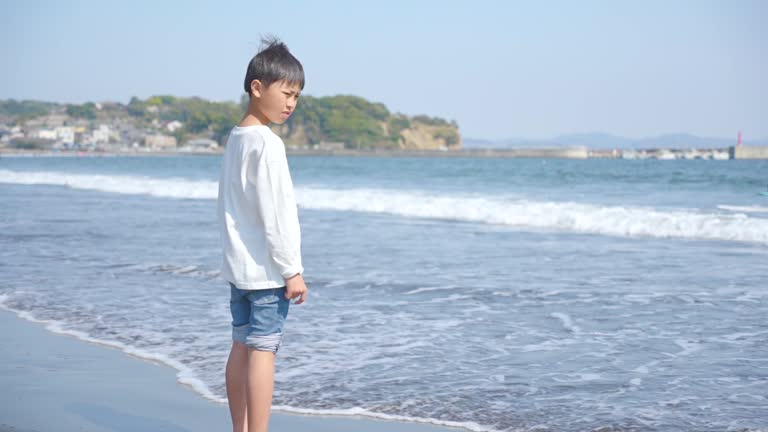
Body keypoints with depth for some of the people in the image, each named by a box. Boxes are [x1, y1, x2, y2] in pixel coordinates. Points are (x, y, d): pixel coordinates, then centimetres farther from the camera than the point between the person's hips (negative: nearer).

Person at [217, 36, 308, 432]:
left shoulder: (235, 138, 13)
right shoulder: (266, 144, -16)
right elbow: (276, 213, -18)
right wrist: (292, 270, -14)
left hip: (238, 265, 9)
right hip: (266, 267, -9)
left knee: (241, 347, 11)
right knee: (262, 350, -7)